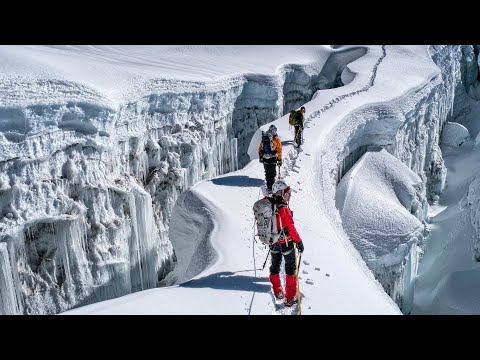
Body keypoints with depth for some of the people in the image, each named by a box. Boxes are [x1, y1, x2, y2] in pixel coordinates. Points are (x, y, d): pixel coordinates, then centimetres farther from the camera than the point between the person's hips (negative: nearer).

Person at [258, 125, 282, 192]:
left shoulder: (264, 137, 4)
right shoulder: (276, 138, -6)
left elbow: (260, 148, 9)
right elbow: (279, 150, -5)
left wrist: (260, 157, 15)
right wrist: (279, 160, -1)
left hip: (265, 158, 3)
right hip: (272, 159, -3)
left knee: (267, 173, 14)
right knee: (272, 174, 3)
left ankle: (268, 186, 21)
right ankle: (270, 188, 4)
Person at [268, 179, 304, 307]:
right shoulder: (284, 209, -26)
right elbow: (291, 227, -22)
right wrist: (299, 241, -11)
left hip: (273, 242, 6)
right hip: (286, 242, -6)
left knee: (275, 267, 21)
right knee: (290, 268, 9)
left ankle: (277, 292, 37)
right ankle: (290, 297, 13)